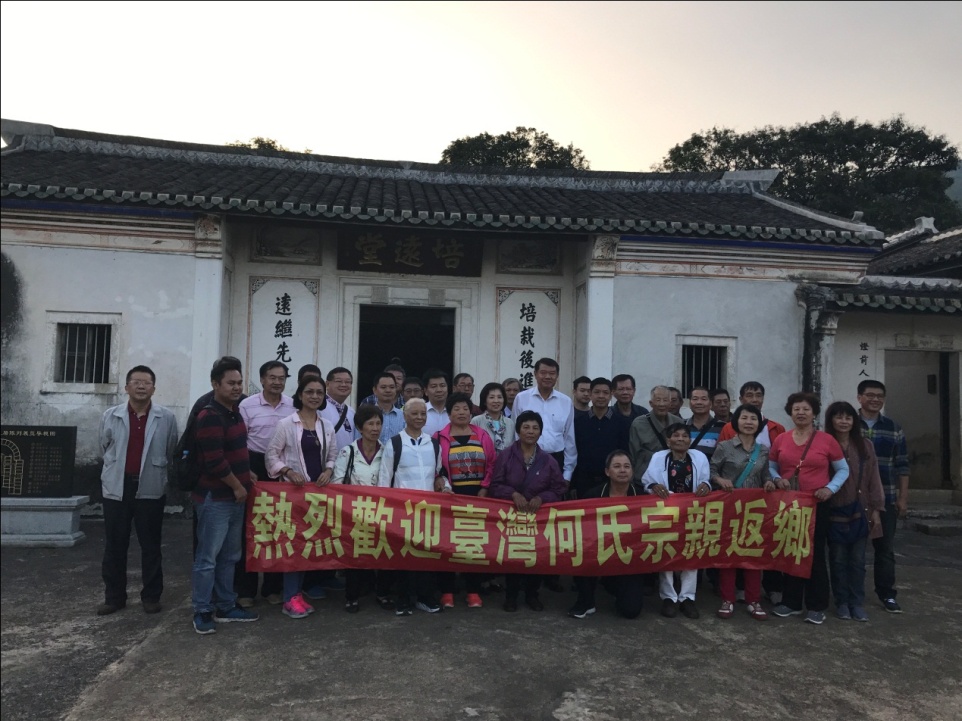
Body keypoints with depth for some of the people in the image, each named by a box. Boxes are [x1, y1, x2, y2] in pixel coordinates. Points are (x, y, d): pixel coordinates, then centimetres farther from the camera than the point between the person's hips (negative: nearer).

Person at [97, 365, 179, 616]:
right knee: (114, 545, 9)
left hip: (151, 489, -1)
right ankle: (114, 596, 22)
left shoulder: (167, 418, -3)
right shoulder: (110, 416, 2)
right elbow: (105, 448, 15)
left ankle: (151, 596, 18)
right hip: (116, 488, 2)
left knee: (150, 546, 7)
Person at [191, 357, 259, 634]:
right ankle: (202, 611, 11)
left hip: (235, 497, 9)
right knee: (208, 557, 0)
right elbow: (215, 461, -22)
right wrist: (238, 486, -12)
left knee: (229, 556, 15)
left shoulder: (235, 412, 13)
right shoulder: (209, 416, -16)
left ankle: (226, 607, 24)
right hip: (215, 498, -9)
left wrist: (246, 474, 14)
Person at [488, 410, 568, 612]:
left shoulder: (548, 460, 0)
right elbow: (495, 486, -6)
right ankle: (511, 595, 17)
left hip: (539, 515, 1)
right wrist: (513, 494, -21)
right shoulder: (506, 456, -3)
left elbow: (559, 489, 0)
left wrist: (541, 498, -16)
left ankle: (532, 594, 22)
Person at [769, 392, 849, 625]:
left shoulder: (826, 440, -3)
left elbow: (843, 470, 4)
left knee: (815, 554, 4)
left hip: (817, 504, -2)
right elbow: (770, 467, 14)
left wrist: (830, 488, -11)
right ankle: (791, 602, 21)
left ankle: (817, 606, 15)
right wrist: (777, 479, -6)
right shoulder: (780, 440, 3)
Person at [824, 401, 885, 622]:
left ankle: (857, 603, 19)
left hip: (860, 512, 2)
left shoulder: (865, 446, 5)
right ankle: (842, 603, 18)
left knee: (857, 559, 9)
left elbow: (873, 479, 6)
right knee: (838, 559, 7)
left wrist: (876, 509, 4)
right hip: (835, 512, -2)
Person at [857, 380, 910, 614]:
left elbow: (902, 466, 8)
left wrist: (903, 498, 4)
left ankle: (887, 594, 18)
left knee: (885, 547, 7)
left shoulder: (894, 428, 7)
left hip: (885, 498, 2)